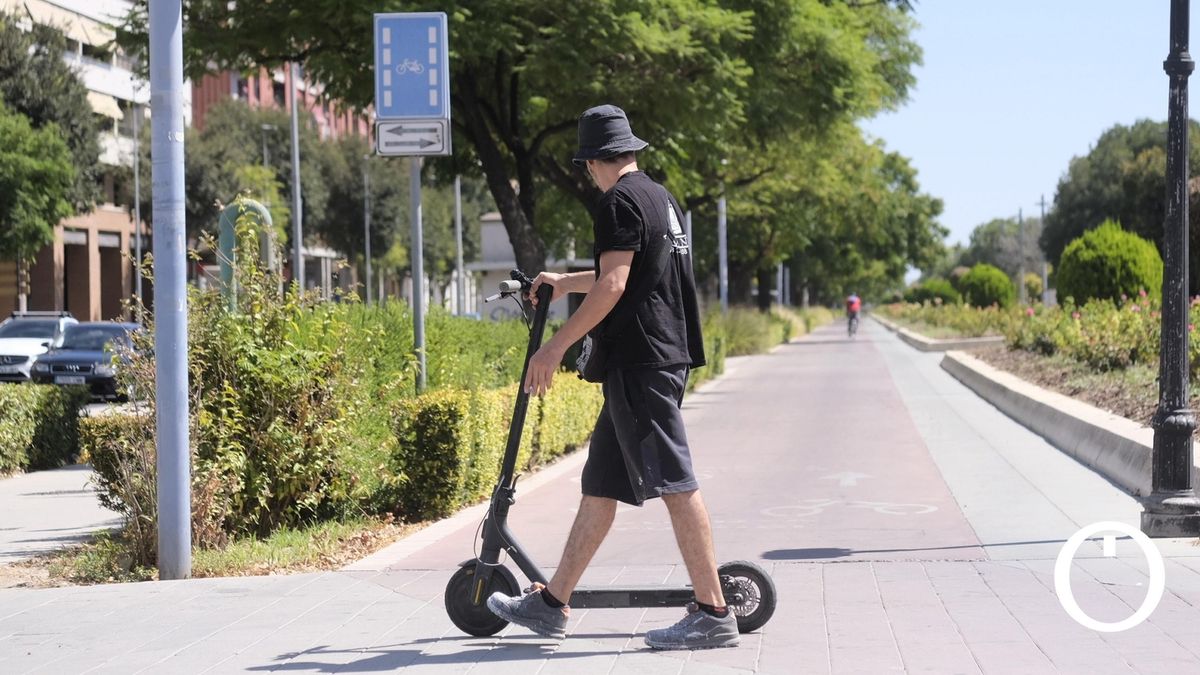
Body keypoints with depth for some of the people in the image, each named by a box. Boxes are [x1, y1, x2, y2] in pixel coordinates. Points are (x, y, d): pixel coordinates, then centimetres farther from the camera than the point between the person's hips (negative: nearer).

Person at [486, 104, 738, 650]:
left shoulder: (618, 201, -10)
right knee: (600, 484, 12)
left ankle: (713, 614, -9)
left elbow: (613, 285, -19)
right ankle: (552, 603, 18)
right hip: (667, 355, 10)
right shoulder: (661, 197, 20)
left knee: (674, 483, -10)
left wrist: (555, 347, -16)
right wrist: (565, 282, 45)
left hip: (640, 360, -10)